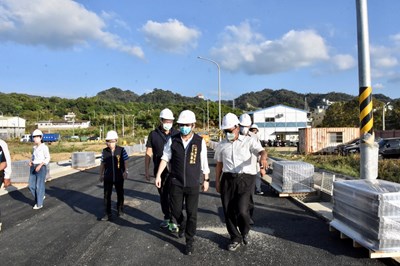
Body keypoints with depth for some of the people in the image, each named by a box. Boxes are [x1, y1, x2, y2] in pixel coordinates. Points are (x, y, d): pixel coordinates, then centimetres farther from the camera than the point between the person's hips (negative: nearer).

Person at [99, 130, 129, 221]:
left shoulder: (121, 150, -9)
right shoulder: (104, 151, -2)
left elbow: (125, 162, -7)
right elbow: (102, 164, 6)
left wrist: (125, 171, -17)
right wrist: (101, 175, 10)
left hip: (119, 177, -1)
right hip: (108, 177, 1)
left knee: (120, 194, 14)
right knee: (107, 195, 0)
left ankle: (120, 210, 34)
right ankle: (108, 214, 8)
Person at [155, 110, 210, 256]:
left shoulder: (200, 141, -5)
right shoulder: (172, 140, -4)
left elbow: (204, 163, 2)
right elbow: (165, 158, 1)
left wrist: (206, 180, 8)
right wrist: (158, 175, -6)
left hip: (193, 184, -1)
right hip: (176, 183, 1)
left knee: (192, 213, 4)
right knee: (176, 210, 9)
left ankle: (189, 242, 22)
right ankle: (182, 224, 44)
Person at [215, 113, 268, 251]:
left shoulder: (249, 141, 0)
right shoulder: (222, 145, 12)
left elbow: (261, 151, -17)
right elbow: (219, 164, 18)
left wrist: (263, 158, -40)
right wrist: (217, 181, 13)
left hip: (245, 178, -4)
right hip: (227, 179, 4)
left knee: (242, 210, -12)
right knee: (228, 211, 6)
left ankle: (245, 232, 22)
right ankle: (236, 239, 27)